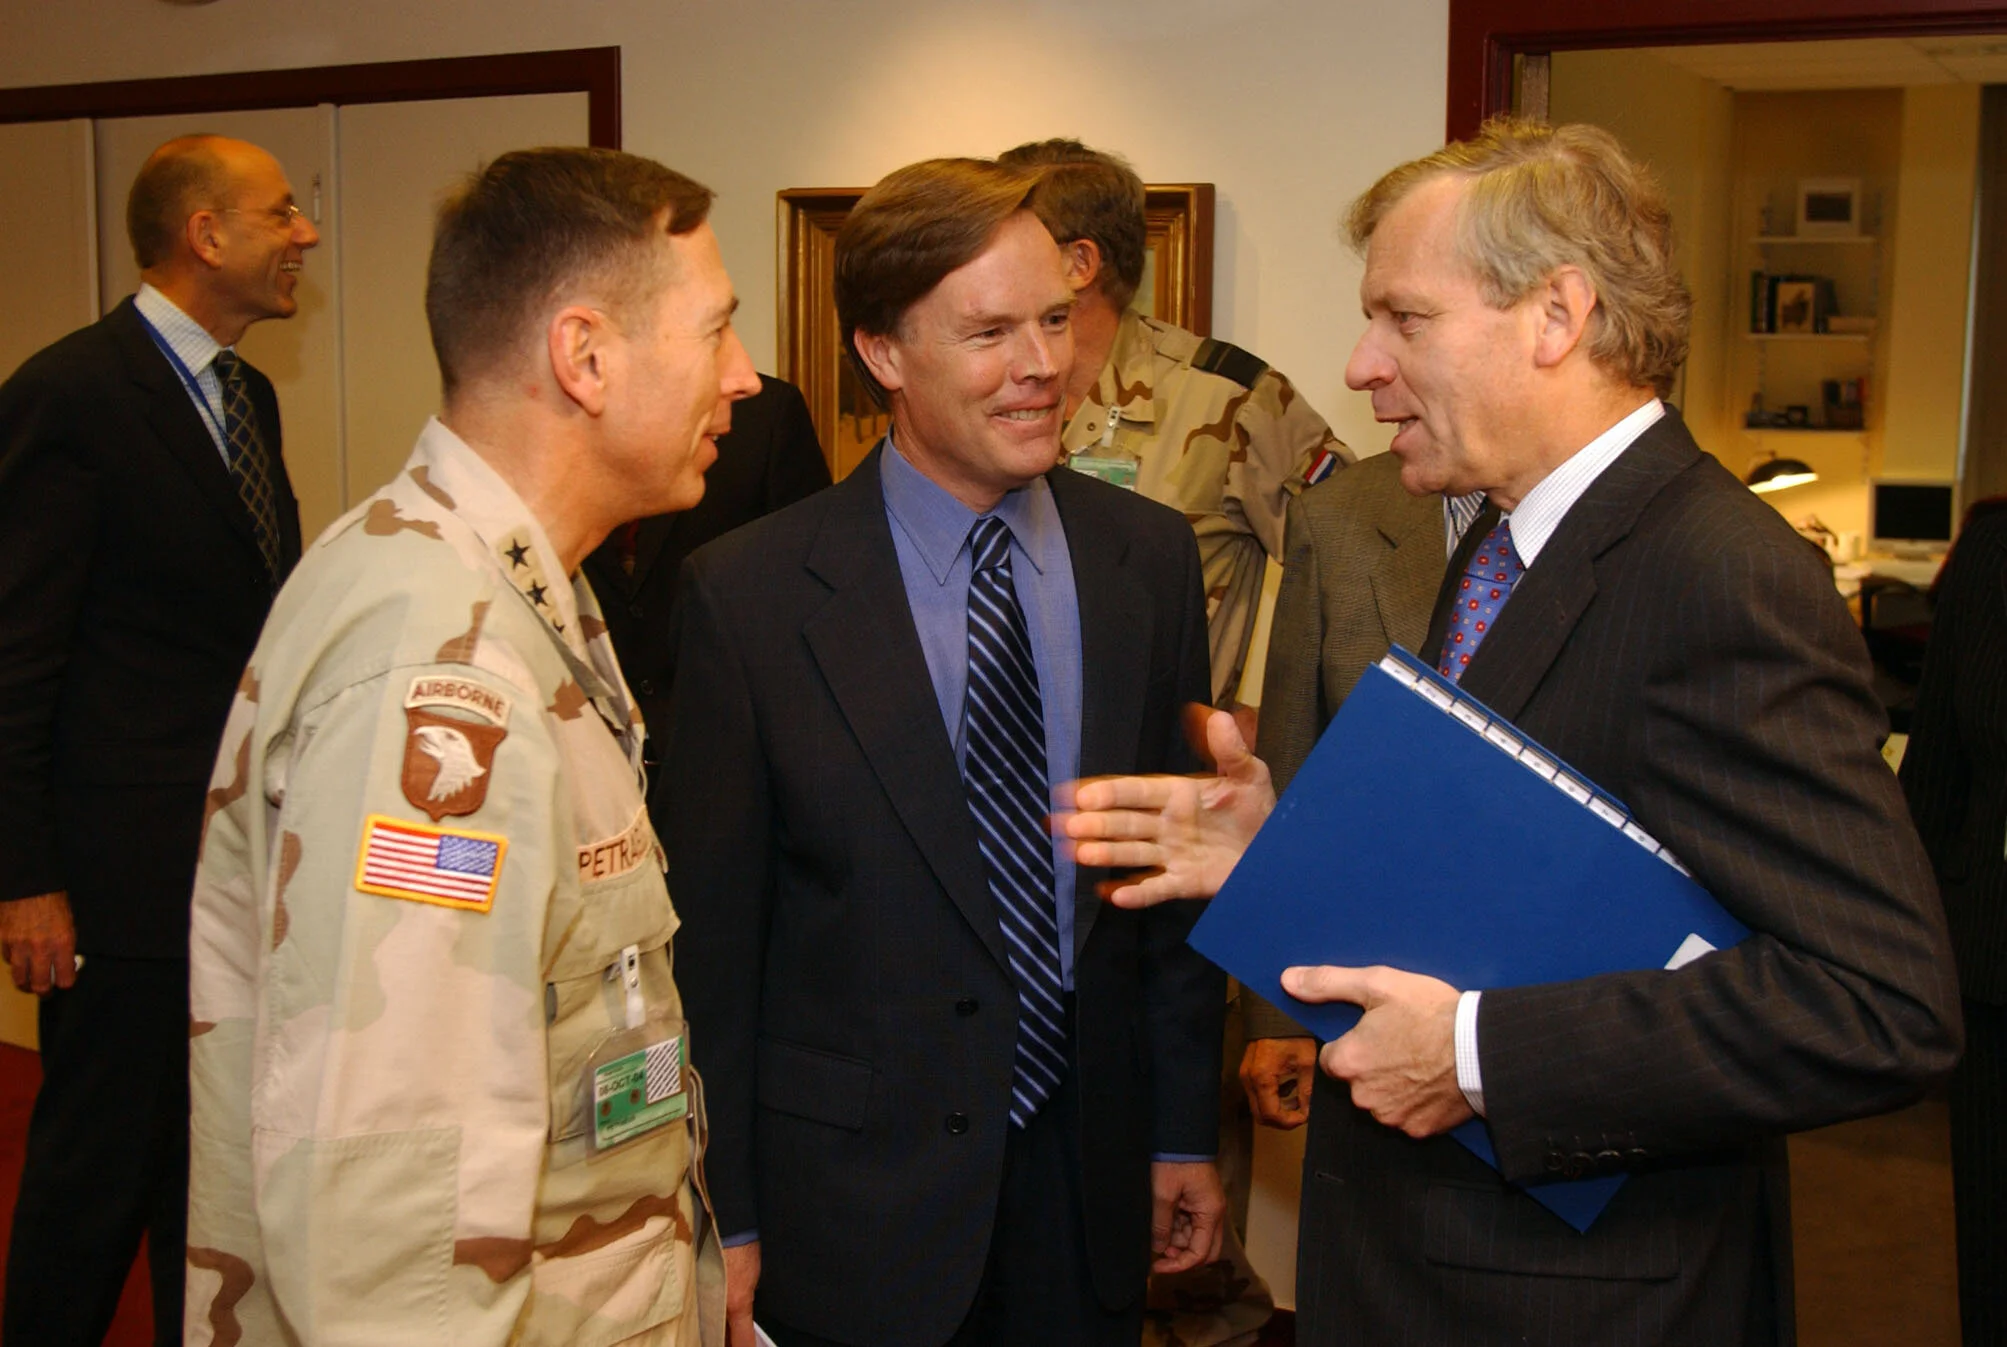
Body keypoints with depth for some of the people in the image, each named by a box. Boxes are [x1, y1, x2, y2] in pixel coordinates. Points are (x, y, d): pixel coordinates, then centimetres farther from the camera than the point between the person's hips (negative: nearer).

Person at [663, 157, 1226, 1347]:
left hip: (1090, 1179, 3)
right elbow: (710, 932, -7)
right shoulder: (749, 595, -11)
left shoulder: (1151, 558, 0)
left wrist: (1184, 1128, 8)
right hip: (852, 1201, -3)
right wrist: (726, 1220, -4)